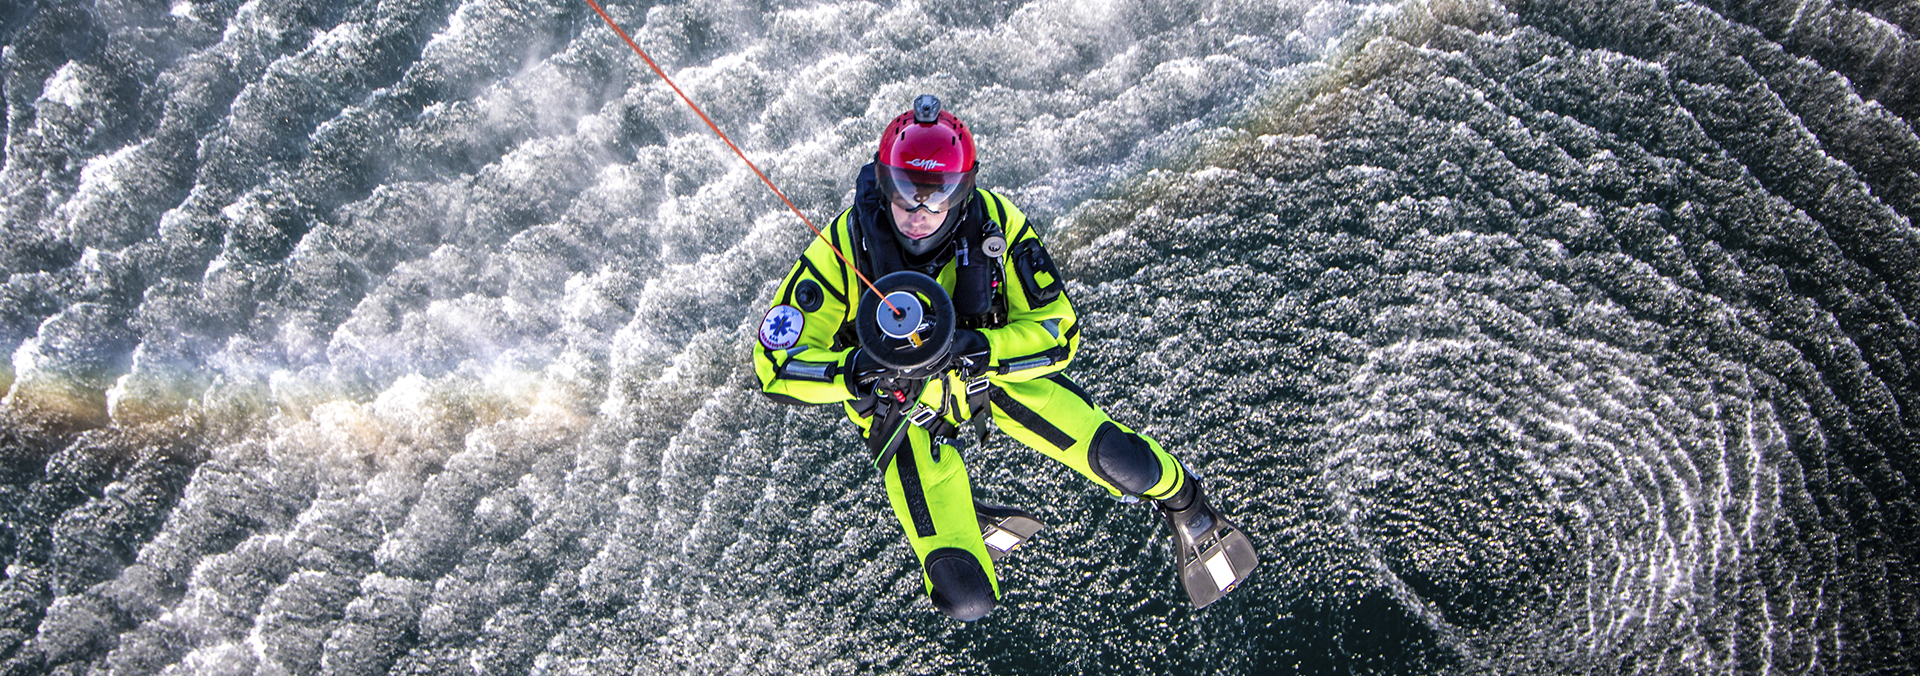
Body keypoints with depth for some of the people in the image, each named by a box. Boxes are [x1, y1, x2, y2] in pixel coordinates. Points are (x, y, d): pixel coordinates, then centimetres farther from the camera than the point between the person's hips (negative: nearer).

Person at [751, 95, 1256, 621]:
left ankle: (1181, 500, 22)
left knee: (1122, 463, -16)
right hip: (900, 408, -1)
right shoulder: (841, 249, -28)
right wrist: (856, 370, -43)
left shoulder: (996, 223, -24)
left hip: (995, 366, 2)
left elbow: (1059, 331, -21)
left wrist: (976, 348, -39)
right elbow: (776, 367, -24)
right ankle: (968, 527, 22)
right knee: (967, 598, -15)